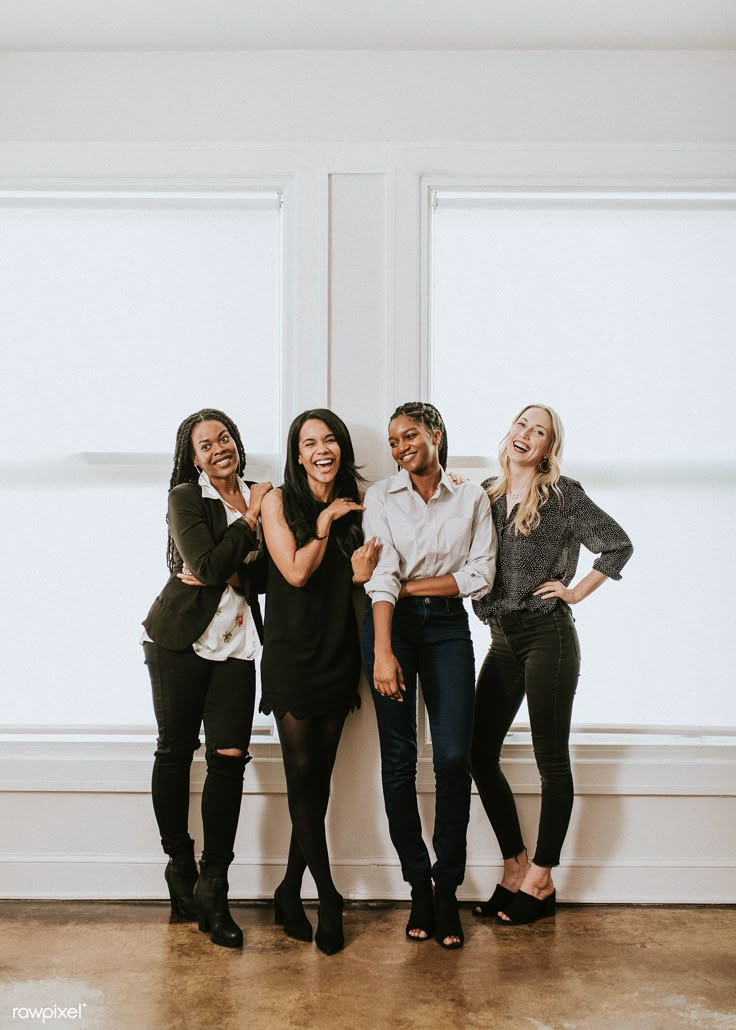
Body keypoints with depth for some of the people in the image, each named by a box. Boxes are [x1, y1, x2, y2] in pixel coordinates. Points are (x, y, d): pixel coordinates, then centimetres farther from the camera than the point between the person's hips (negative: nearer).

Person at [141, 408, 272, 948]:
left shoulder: (258, 499, 10)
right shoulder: (185, 499, -4)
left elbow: (266, 578, 6)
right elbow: (210, 566, -17)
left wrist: (226, 573, -12)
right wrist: (250, 519, -10)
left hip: (236, 644, 3)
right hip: (180, 640, -3)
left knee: (230, 755, -7)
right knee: (175, 751, 6)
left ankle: (213, 888, 3)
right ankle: (180, 869, 25)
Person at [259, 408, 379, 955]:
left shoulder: (355, 505, 6)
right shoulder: (279, 501, -4)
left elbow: (356, 579, 10)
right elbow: (296, 571, -12)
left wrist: (364, 574, -11)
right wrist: (325, 522, -9)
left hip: (339, 651, 4)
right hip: (292, 652, -3)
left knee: (320, 774, 7)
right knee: (303, 770, -3)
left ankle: (291, 889, 21)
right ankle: (327, 895, 10)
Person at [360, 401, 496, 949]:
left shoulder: (472, 498, 5)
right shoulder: (382, 496, 1)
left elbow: (480, 576, -1)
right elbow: (381, 576, -11)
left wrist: (413, 585, -9)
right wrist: (382, 652, -23)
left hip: (449, 626, 1)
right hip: (391, 624, 0)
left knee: (454, 757, -6)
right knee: (399, 759, 0)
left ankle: (447, 889, 9)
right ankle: (418, 887, 14)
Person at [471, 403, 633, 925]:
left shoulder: (562, 495, -4)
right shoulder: (487, 493, 10)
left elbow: (619, 545, -2)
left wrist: (576, 591, -5)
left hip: (547, 636, -6)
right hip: (502, 638, 6)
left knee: (551, 758, 1)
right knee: (480, 753, 5)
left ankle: (540, 881, 14)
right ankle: (515, 868, 20)